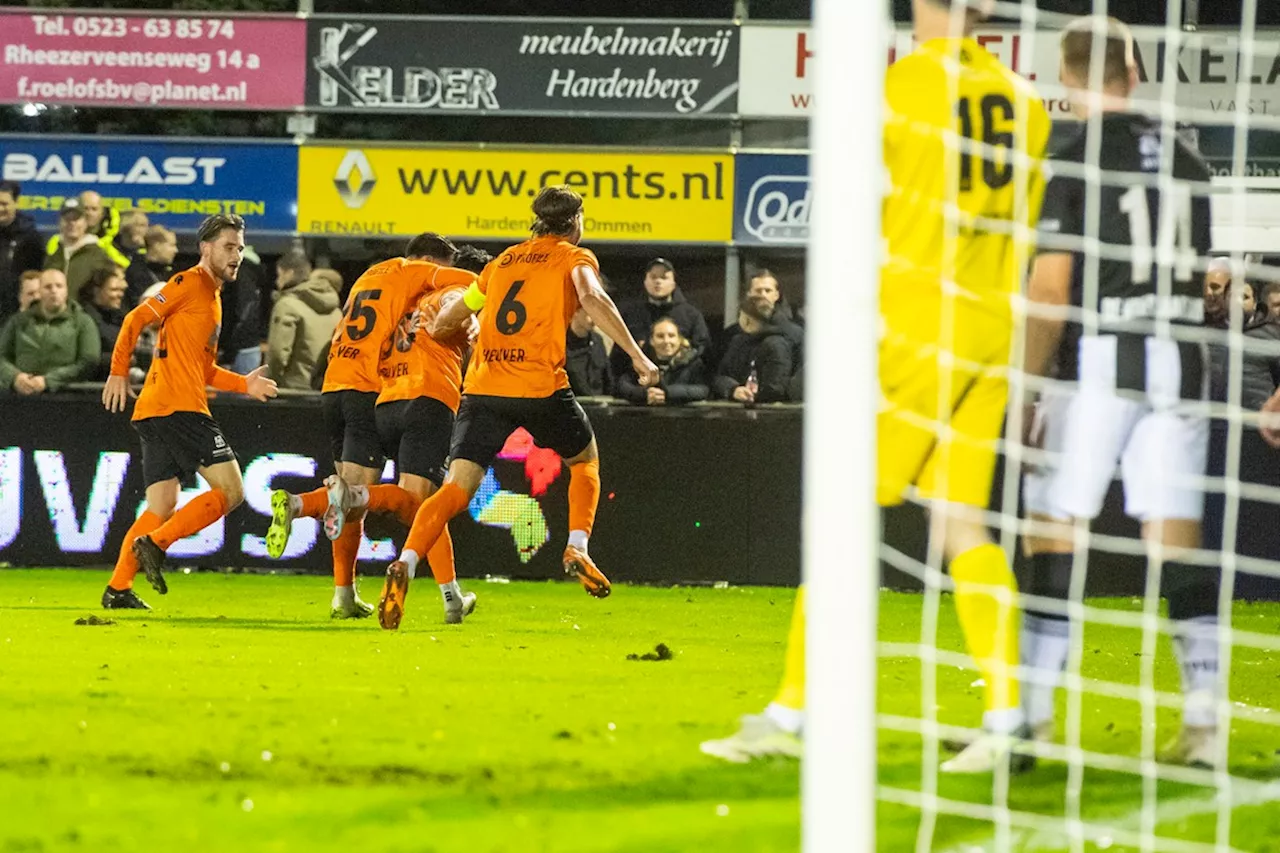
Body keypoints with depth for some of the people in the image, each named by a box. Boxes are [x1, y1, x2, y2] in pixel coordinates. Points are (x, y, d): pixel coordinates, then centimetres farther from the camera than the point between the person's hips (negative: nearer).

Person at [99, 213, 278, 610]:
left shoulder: (212, 297, 25)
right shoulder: (190, 283, -3)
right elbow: (137, 319, -11)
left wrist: (245, 384, 18)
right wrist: (119, 373, -17)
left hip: (156, 414, 9)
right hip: (176, 409, -9)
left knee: (161, 510, 8)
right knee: (230, 491, -11)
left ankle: (118, 589, 3)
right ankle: (154, 545, -15)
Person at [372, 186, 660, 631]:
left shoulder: (503, 261, 22)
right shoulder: (575, 257, 8)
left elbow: (444, 322, 26)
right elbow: (592, 298, -14)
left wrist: (438, 328, 50)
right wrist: (637, 356, -16)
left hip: (482, 388, 3)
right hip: (541, 387, -3)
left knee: (457, 488, -4)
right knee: (586, 459, 24)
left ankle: (405, 565, -26)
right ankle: (577, 549, 6)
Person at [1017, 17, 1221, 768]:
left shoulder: (1073, 156, -7)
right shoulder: (1186, 162, 8)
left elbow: (1051, 288, -10)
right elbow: (1203, 279, 14)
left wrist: (1026, 387, -5)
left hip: (1099, 362, -5)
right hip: (1179, 361, 5)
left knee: (1054, 537, 2)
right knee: (1178, 543, 4)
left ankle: (1033, 716, 2)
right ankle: (1204, 720, -2)